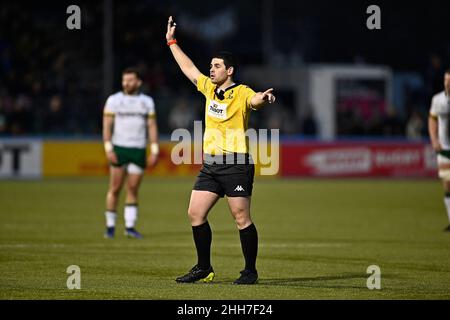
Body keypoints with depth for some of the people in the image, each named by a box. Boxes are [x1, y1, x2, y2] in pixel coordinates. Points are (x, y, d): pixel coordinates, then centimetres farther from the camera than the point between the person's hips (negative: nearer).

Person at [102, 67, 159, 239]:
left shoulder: (146, 101, 8)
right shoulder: (114, 100, 1)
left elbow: (152, 127, 8)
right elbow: (107, 126, -2)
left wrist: (154, 151, 0)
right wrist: (108, 149, -12)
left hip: (138, 151, 2)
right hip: (119, 149, -2)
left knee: (133, 189, -1)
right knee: (115, 188, -2)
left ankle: (130, 226, 1)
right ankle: (110, 226, 6)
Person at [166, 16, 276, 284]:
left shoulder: (241, 93, -9)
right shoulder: (209, 88, 12)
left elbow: (255, 100, -31)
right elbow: (190, 69, 26)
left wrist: (263, 98, -55)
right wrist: (172, 42, 32)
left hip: (237, 165, -8)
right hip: (210, 164, 8)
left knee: (242, 219, -6)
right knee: (195, 214, 5)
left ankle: (250, 271, 4)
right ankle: (204, 268, 15)